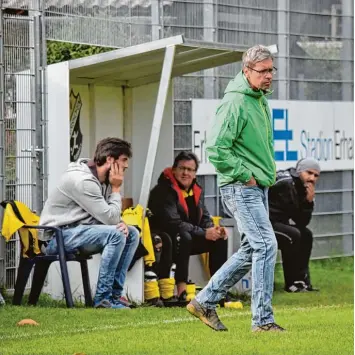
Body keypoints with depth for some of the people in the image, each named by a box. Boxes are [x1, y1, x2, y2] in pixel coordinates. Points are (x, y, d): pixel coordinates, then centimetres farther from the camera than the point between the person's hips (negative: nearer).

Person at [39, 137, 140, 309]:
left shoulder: (104, 179, 9)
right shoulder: (83, 180, -22)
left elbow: (110, 218, 11)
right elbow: (109, 218, -23)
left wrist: (121, 223, -12)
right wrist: (116, 189, -10)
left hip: (79, 232, 10)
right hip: (58, 236, -10)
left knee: (132, 234, 2)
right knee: (115, 234, -27)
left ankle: (114, 294, 0)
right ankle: (103, 299, -21)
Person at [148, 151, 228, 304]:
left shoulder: (196, 190, 8)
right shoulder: (164, 190, -19)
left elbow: (205, 218, 11)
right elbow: (173, 223, -29)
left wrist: (214, 229, -14)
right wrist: (204, 233, -28)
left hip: (187, 239, 9)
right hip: (163, 241, -9)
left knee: (220, 239, -3)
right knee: (184, 237, -38)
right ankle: (181, 290, -38)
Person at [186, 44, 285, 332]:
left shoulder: (261, 100, 14)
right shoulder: (235, 103, -16)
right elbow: (216, 148, -23)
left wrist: (269, 171, 15)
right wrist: (245, 175, -17)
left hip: (259, 187, 10)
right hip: (241, 187, -10)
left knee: (251, 250, 13)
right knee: (266, 245, -14)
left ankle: (205, 302, 22)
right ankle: (263, 320, -10)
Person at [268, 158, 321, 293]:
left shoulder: (302, 187, 12)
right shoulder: (285, 184, -18)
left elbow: (303, 223, 6)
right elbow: (297, 219, -17)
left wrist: (309, 201, -4)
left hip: (275, 222, 11)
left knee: (306, 234, 10)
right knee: (293, 234, -26)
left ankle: (302, 280, 7)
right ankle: (292, 283, -17)